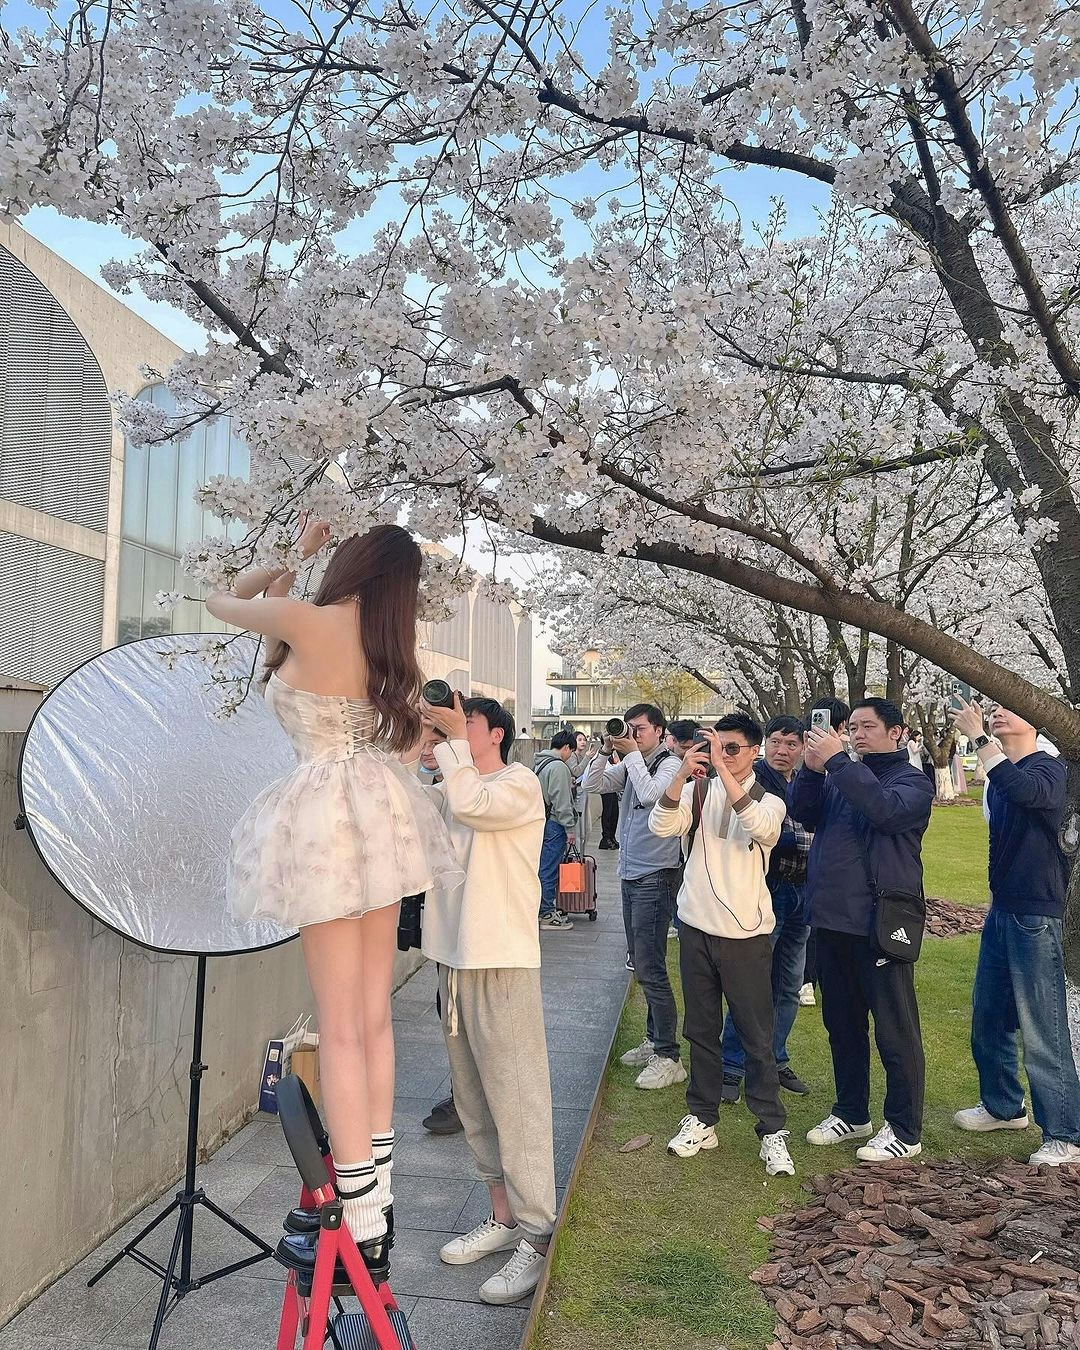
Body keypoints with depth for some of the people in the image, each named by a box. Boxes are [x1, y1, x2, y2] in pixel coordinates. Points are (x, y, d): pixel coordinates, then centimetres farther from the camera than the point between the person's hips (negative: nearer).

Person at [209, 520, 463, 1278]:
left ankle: (363, 1233, 7)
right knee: (374, 1019, 13)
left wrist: (294, 562, 19)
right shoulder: (390, 646, 7)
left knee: (340, 1029, -1)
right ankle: (376, 1204, 24)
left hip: (327, 822, -7)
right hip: (378, 816, 7)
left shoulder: (306, 620, -12)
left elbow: (223, 600, 6)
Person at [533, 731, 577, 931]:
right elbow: (561, 801, -18)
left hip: (540, 821, 10)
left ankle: (545, 908, 24)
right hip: (553, 823, -10)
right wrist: (569, 828, -15)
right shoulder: (558, 766, -15)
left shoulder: (539, 763, 14)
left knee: (544, 867, 16)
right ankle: (547, 914, 2)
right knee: (549, 870, -4)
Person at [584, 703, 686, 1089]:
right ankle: (655, 1040, 28)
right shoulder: (629, 766, 11)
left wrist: (633, 753, -16)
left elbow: (650, 794, -25)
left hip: (656, 878, -8)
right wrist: (606, 751, -6)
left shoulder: (670, 764, -9)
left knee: (650, 969, -9)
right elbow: (591, 784, 7)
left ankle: (669, 1057, -2)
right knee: (641, 964, 15)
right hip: (630, 875, 8)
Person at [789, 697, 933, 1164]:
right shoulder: (839, 778, 14)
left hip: (880, 926, -6)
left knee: (895, 1032, 4)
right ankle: (851, 1113, 33)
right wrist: (811, 769, -14)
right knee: (842, 1025, 18)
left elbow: (884, 809, -25)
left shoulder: (911, 782, -3)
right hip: (832, 920, 7)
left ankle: (904, 1130, 17)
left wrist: (836, 760, -25)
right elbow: (802, 812, 1)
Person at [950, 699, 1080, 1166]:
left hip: (1036, 917, -8)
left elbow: (1020, 788, -36)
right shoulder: (1000, 774, 9)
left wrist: (977, 735, -31)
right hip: (1001, 911, 8)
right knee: (987, 1019, 17)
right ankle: (1004, 1106, 34)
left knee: (1042, 1031, -3)